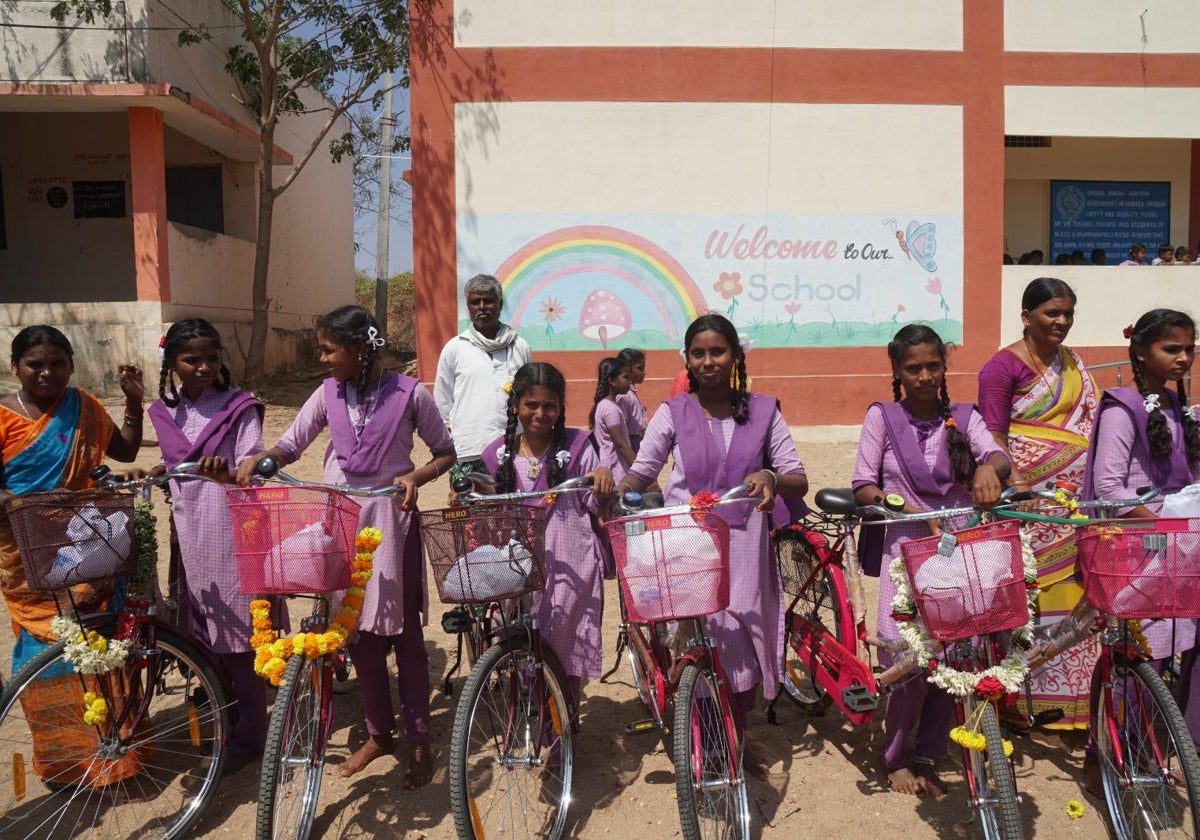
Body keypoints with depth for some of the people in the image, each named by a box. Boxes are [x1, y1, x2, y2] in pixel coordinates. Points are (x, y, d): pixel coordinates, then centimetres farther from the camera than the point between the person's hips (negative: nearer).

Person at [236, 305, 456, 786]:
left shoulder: (408, 393, -9)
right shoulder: (328, 393, 1)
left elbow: (446, 452, 0)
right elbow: (290, 445, 6)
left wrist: (415, 476, -19)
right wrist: (256, 459, -14)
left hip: (390, 519, -4)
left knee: (404, 633, 5)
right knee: (359, 631, 12)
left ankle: (419, 741, 19)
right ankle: (378, 733, 29)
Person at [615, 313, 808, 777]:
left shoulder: (762, 411, 4)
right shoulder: (673, 412, 2)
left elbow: (799, 481, 0)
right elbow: (640, 472, 2)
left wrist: (771, 478, -22)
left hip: (744, 546, 2)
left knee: (745, 645, 9)